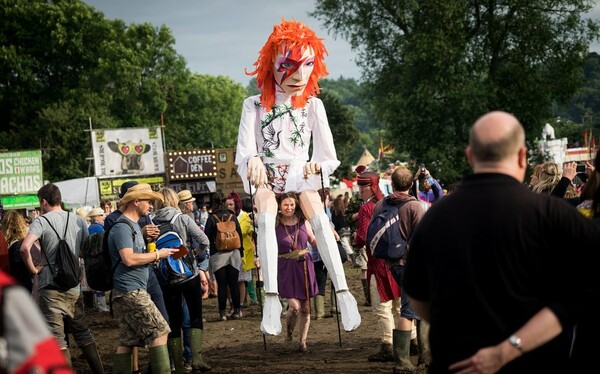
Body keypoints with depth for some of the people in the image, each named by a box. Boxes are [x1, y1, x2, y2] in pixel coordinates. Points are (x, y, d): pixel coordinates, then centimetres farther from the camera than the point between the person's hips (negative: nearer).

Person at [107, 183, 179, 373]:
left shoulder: (133, 225, 20)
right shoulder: (122, 227, -13)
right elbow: (129, 258, -23)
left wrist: (156, 255, 13)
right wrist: (157, 254, -14)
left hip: (130, 292, 10)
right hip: (130, 291, -10)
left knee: (127, 342, 8)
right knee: (159, 332, -11)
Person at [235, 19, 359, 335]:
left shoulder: (313, 105, 1)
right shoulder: (255, 105, -2)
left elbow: (328, 157, -1)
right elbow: (244, 154, -9)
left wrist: (317, 166, -22)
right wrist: (253, 162, -31)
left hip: (300, 173, 1)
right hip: (266, 177, -1)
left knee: (319, 218, -27)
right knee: (266, 218, -30)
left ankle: (342, 291, -32)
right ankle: (271, 298, -38)